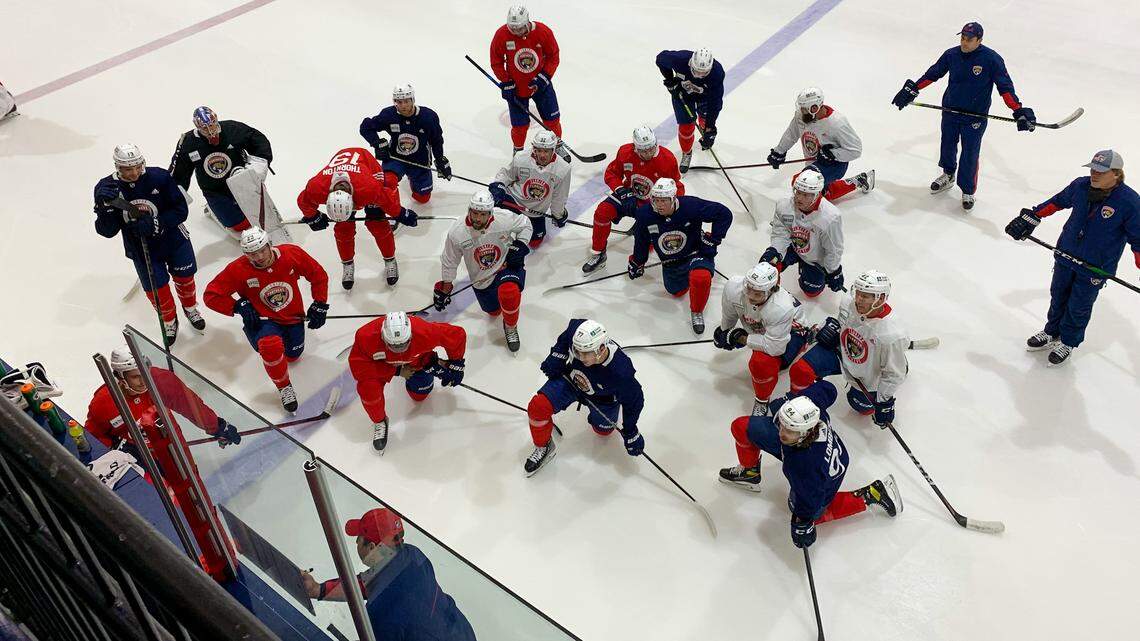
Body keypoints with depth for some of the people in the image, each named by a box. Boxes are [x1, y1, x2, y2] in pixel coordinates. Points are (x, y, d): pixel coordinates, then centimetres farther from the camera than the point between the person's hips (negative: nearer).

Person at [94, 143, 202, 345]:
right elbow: (107, 231, -15)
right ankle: (169, 322, 33)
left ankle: (190, 308, 50)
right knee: (156, 289, 3)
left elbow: (180, 210, -17)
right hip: (141, 247, 0)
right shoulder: (107, 188, -17)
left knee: (184, 277, 18)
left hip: (172, 237, 0)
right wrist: (105, 207, -34)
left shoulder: (159, 177, -22)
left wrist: (156, 223, -32)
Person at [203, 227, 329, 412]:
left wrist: (319, 305, -3)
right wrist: (239, 306, -23)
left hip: (292, 316, 3)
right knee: (271, 346, -34)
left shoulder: (292, 254, -19)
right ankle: (284, 387, -9)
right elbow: (211, 295, -12)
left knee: (292, 356, 13)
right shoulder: (238, 270, -21)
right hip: (261, 319, -3)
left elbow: (318, 275, -3)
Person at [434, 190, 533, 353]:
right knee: (494, 311, 16)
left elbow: (525, 225, 0)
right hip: (482, 279, 3)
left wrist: (520, 245, -14)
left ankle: (510, 327, -5)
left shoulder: (504, 218, -24)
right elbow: (449, 263, -3)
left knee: (508, 292, -34)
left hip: (507, 266, -3)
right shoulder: (456, 233, -19)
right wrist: (443, 290, 5)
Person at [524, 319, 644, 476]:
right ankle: (543, 447, 11)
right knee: (538, 406, -17)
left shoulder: (620, 372, -43)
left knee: (603, 430, 21)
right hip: (570, 378, 2)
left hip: (601, 396, -2)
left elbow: (633, 398, -24)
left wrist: (630, 432, -13)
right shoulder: (576, 330, -36)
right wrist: (556, 357, -15)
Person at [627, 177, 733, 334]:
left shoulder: (690, 206, -28)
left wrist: (713, 239, -17)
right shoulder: (644, 214, -17)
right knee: (677, 292, 20)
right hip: (670, 262, 5)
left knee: (700, 278, -35)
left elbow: (725, 214, -19)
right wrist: (637, 263, 15)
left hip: (696, 252, -5)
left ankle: (697, 312, -7)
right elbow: (641, 240, 4)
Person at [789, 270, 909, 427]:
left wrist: (884, 402, -17)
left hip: (866, 378, -3)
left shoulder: (892, 336, -37)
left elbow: (894, 374, -23)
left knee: (863, 408, 23)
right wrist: (831, 325, -14)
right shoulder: (849, 304, -23)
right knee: (801, 371, -16)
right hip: (842, 351, 3)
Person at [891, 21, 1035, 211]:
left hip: (975, 117, -4)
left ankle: (968, 191, 18)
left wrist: (1019, 110, -22)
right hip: (950, 111, 4)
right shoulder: (951, 54, -6)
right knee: (947, 145, 20)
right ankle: (948, 175, 47)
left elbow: (1005, 87, -15)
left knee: (970, 154, -1)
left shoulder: (992, 59, -16)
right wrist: (912, 88, 5)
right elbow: (932, 74, 8)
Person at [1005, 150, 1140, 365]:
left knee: (1078, 307, 12)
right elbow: (1058, 202, 9)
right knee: (1058, 296, 21)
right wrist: (1031, 216, 9)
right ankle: (1051, 333, 43)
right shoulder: (1080, 185, -11)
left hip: (1094, 268, -4)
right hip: (1066, 254, 4)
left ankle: (1068, 342, 35)